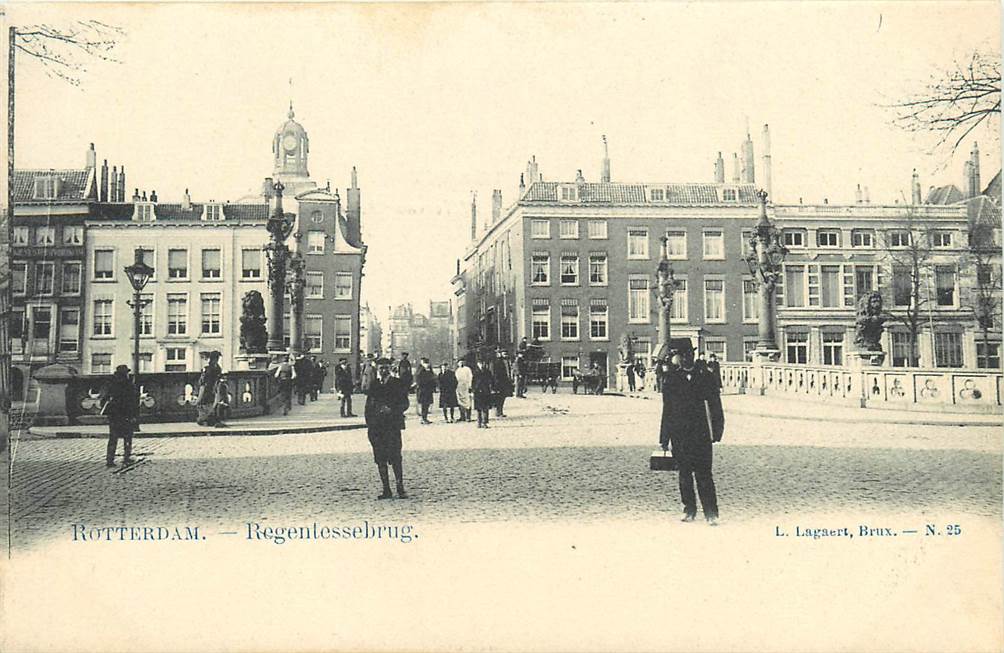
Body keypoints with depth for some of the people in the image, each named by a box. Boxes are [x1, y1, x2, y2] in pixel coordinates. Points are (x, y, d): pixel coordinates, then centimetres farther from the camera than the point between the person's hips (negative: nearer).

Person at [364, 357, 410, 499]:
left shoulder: (398, 383, 4)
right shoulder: (373, 384, 12)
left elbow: (405, 403, 0)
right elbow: (368, 406, 14)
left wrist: (392, 410, -16)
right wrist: (369, 425, 5)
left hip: (393, 425, -3)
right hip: (376, 427, 3)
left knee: (395, 457, -9)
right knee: (380, 459, 4)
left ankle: (400, 488, 0)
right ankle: (386, 489, 10)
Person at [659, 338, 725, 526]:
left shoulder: (705, 376, 4)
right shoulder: (670, 378, 5)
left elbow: (714, 405, 6)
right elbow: (667, 409, 7)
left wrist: (717, 430, -2)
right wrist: (664, 438, 5)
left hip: (701, 432, -1)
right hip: (679, 434, 1)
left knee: (703, 474, -6)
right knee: (684, 474, 7)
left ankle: (711, 514, -1)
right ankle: (689, 510, 18)